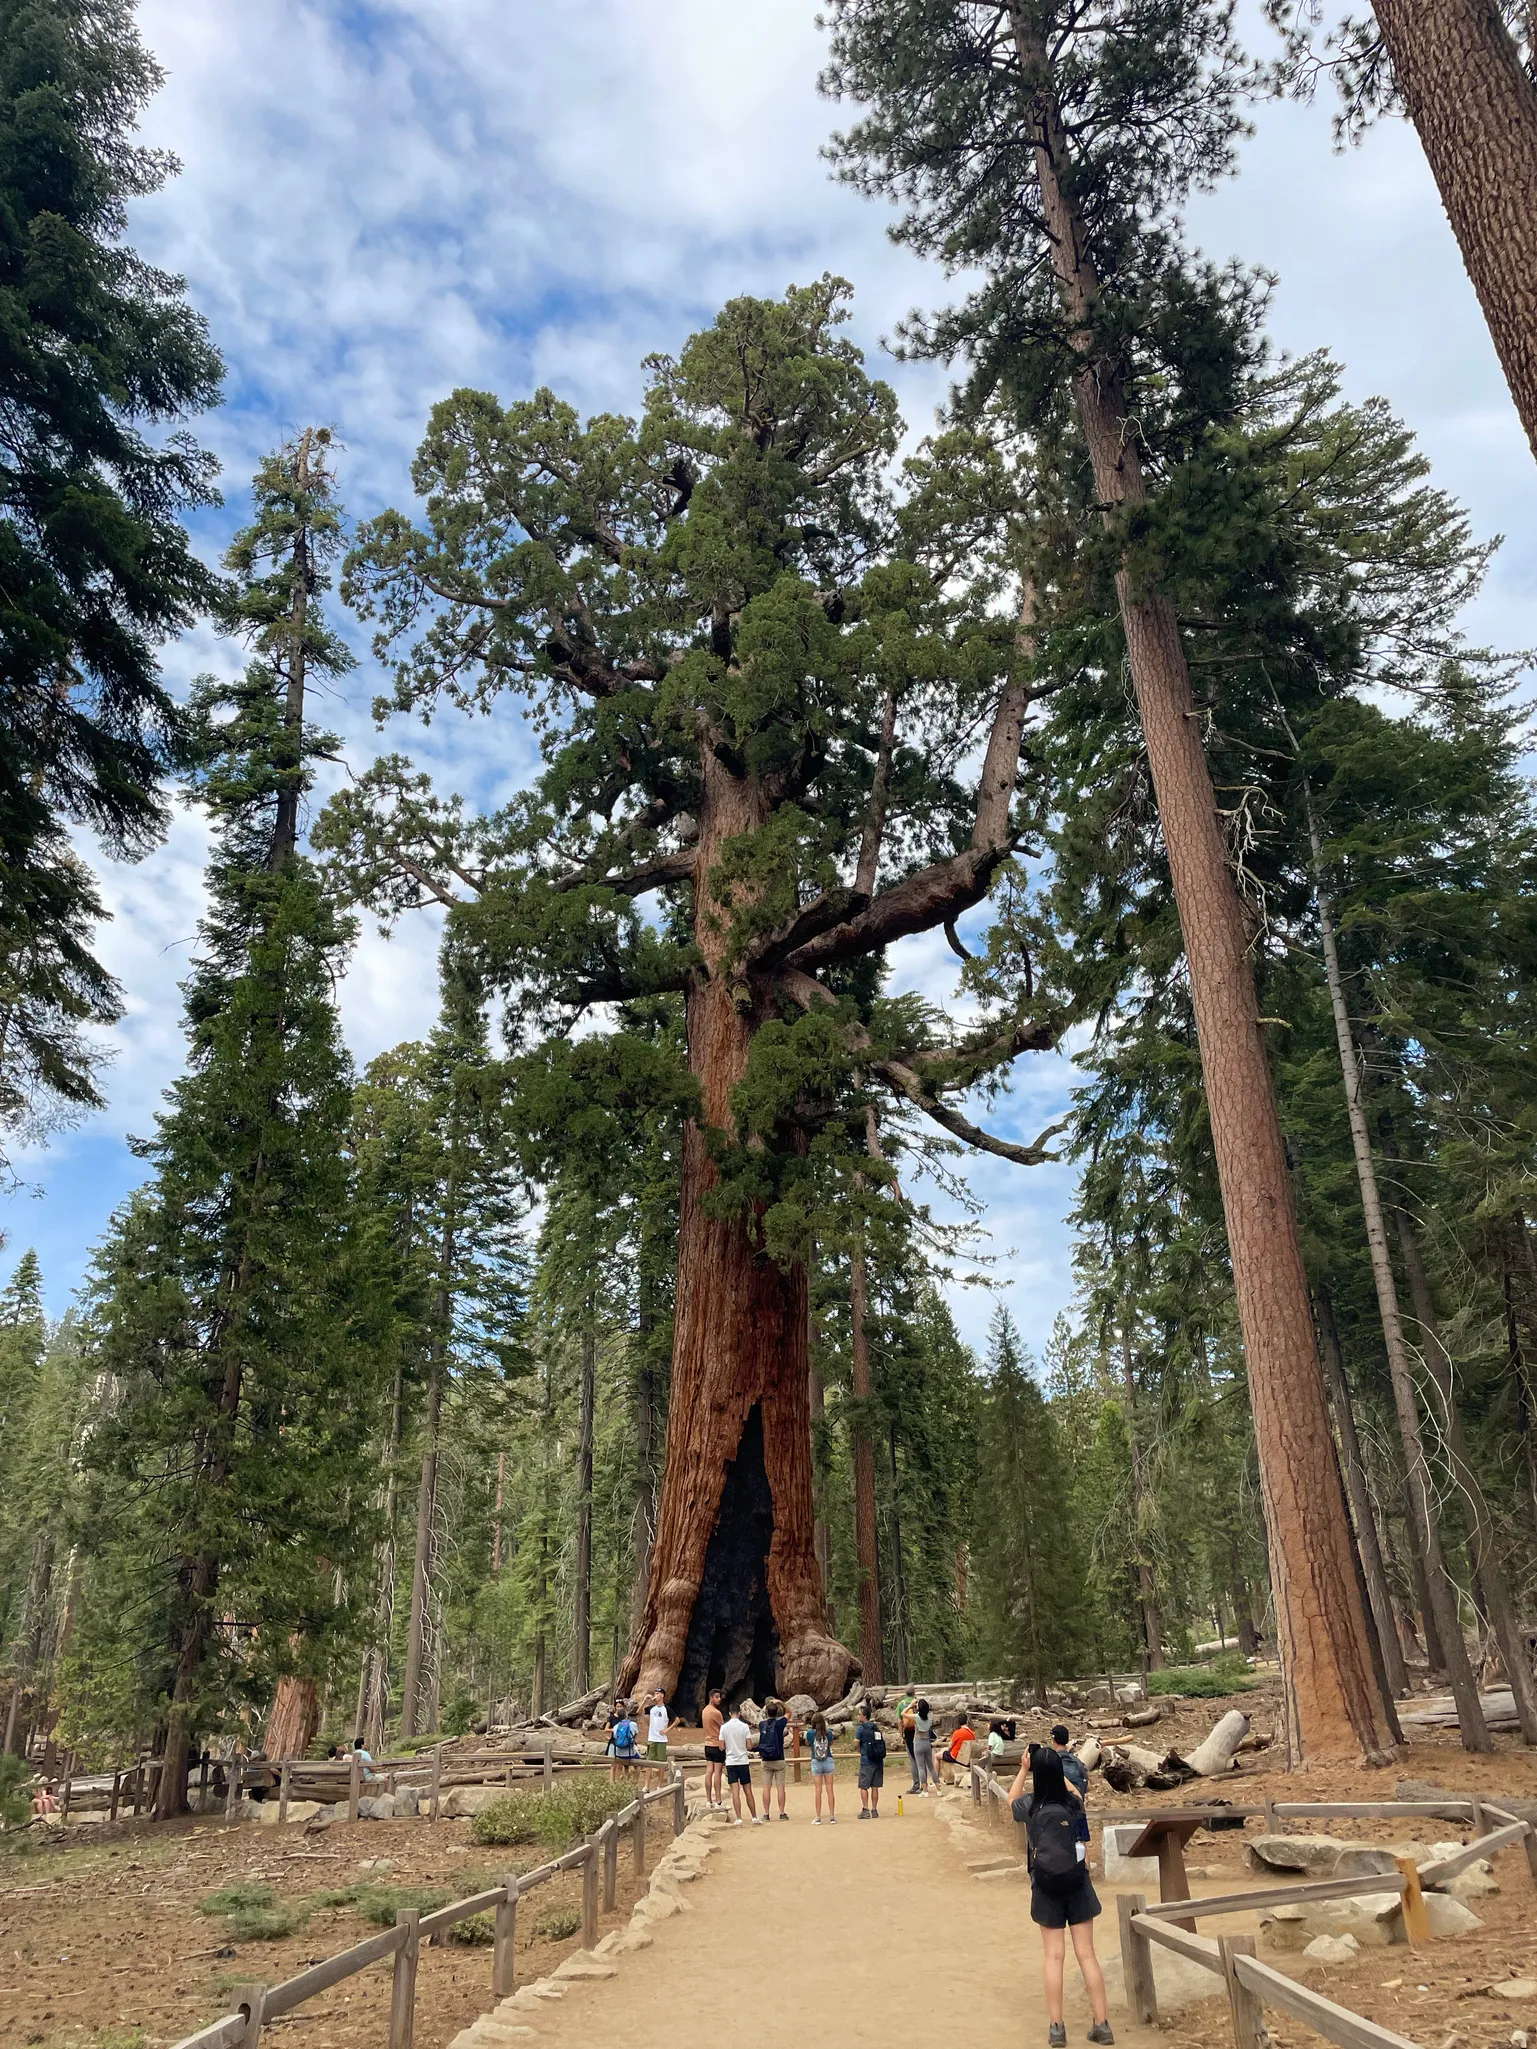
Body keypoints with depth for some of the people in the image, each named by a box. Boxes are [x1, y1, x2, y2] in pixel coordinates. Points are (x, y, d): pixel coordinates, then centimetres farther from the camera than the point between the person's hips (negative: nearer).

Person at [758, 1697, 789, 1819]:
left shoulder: (762, 1724, 0)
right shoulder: (779, 1723, -8)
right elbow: (788, 1713, 10)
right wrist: (781, 1703, 13)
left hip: (765, 1761, 2)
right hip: (778, 1760, -2)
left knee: (766, 1788, 5)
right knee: (780, 1787, 3)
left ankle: (766, 1814, 6)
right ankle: (782, 1814, 5)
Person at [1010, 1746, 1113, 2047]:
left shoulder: (1030, 1806, -12)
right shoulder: (1072, 1803, -9)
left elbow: (1012, 1799, 13)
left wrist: (1024, 1769, 13)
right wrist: (1054, 1765, 19)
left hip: (1047, 1888, -1)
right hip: (1078, 1885, 1)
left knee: (1054, 1957, 6)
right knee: (1087, 1955, 8)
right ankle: (1102, 2024, 11)